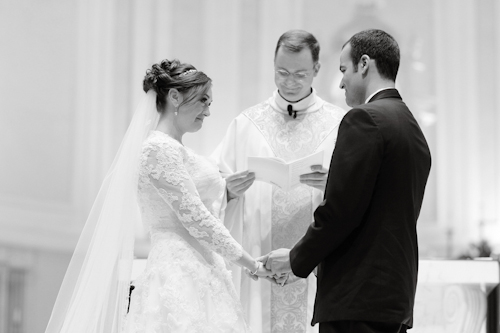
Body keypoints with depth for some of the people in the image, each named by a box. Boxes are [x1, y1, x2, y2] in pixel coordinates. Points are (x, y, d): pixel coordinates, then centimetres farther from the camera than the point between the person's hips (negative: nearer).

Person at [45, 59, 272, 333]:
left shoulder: (175, 149, 20)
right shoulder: (160, 148, -9)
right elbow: (196, 220, -13)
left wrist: (227, 192, 9)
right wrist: (253, 265, -7)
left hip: (198, 277, 9)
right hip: (180, 277, -9)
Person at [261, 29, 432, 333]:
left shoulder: (365, 119, -10)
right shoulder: (414, 129, 17)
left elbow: (341, 210, -15)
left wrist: (297, 259, -3)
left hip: (359, 297, -9)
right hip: (399, 296, 9)